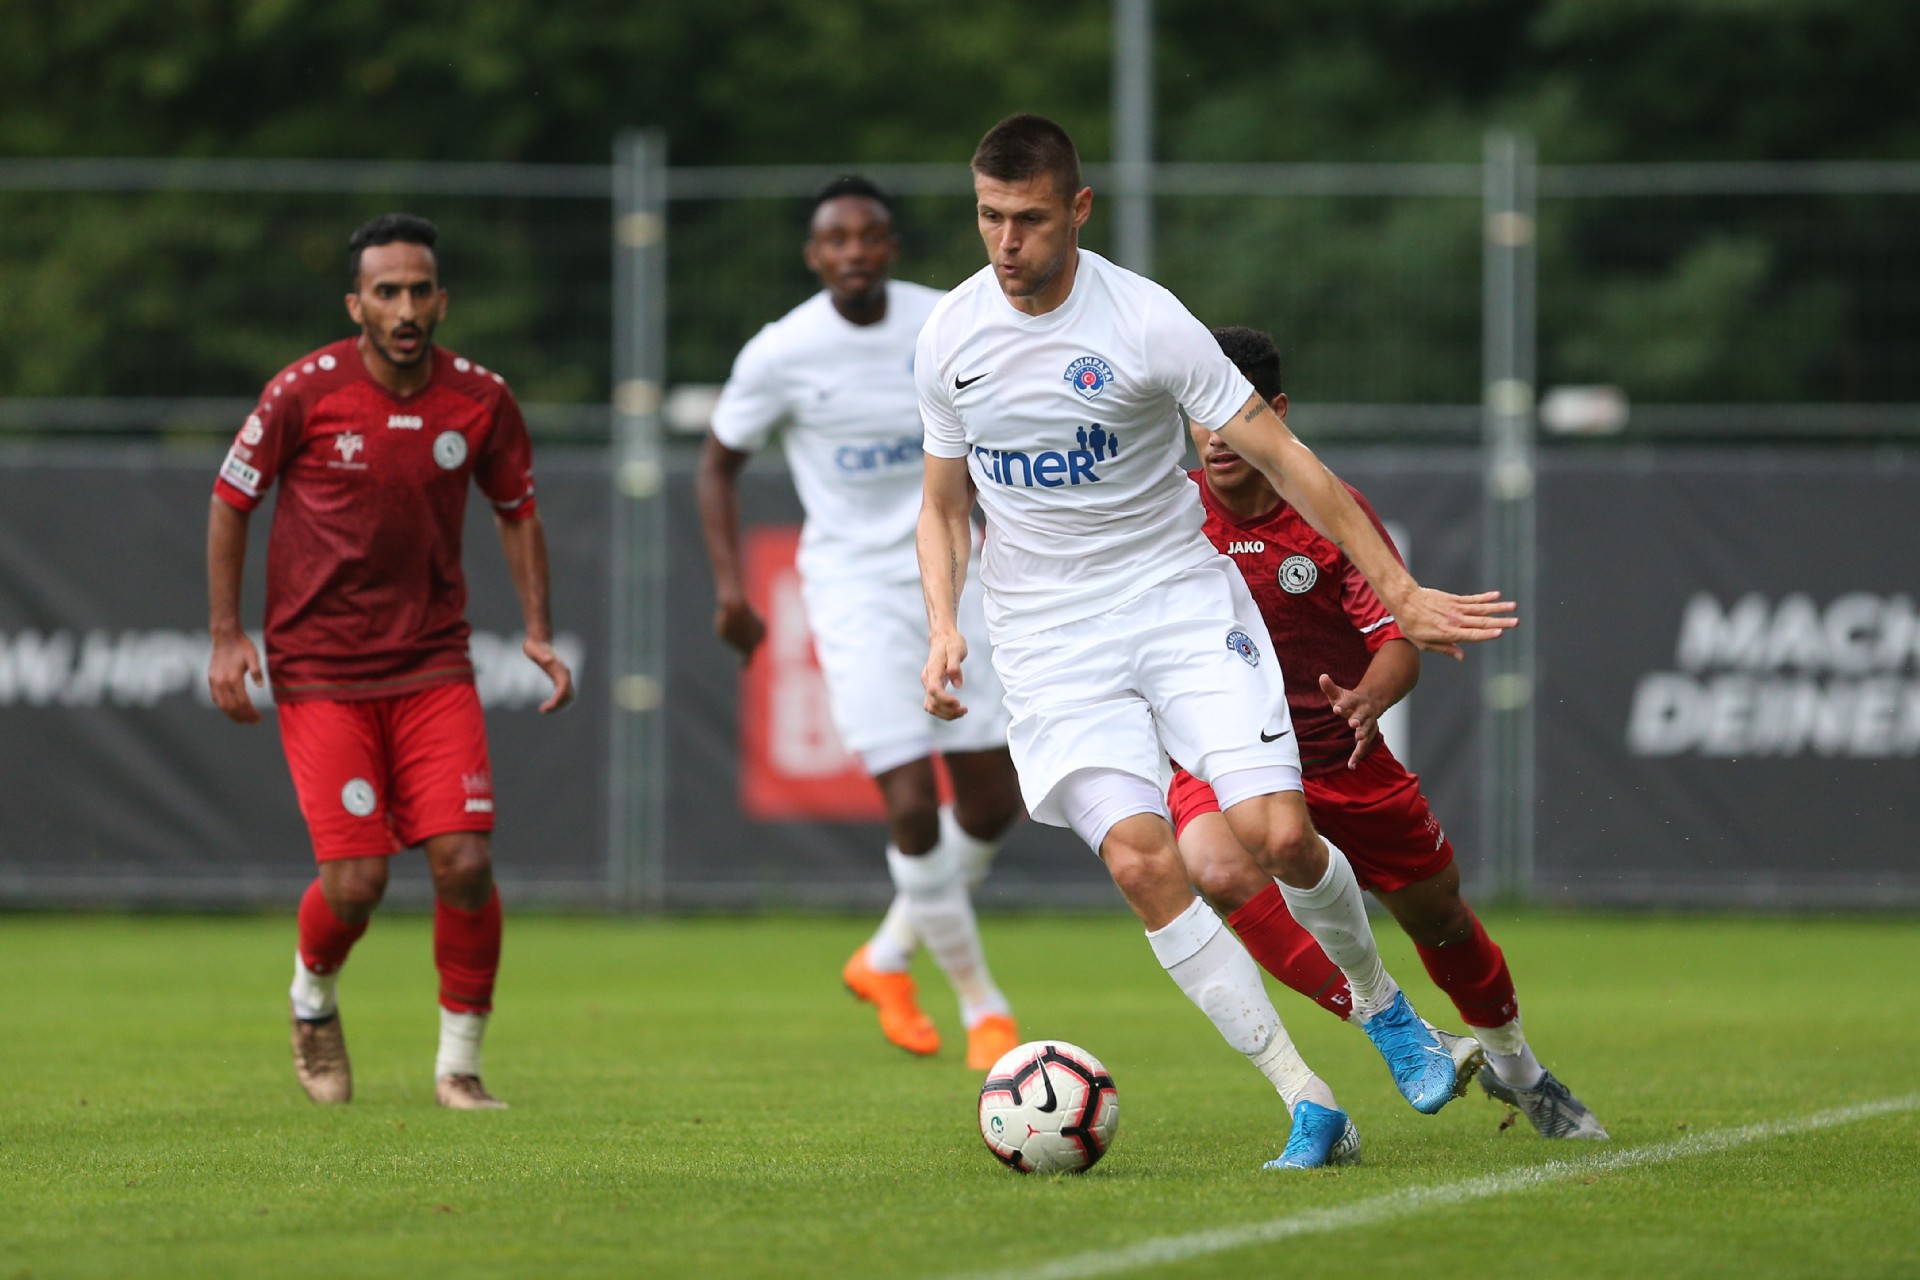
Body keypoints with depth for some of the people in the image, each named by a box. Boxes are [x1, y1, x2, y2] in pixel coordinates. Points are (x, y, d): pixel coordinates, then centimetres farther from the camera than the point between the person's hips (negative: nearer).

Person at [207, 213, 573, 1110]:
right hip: (319, 668, -2)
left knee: (464, 860, -11)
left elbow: (516, 509, 15)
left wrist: (537, 630, 5)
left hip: (433, 665, 2)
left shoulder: (480, 399, -2)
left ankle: (460, 1064, 6)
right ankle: (313, 1000, 25)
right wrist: (226, 637, -4)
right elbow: (230, 500, 2)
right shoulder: (307, 391, -10)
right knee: (354, 880, -10)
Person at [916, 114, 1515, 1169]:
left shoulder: (1143, 322, -11)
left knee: (1276, 835, -17)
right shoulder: (949, 338, 0)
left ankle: (1382, 1007, 17)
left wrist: (1399, 590, -7)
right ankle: (1307, 1107, -15)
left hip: (1181, 599, -2)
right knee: (1139, 858, -19)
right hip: (1051, 638, 2)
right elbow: (944, 500, 15)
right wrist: (943, 627, -2)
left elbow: (1280, 457, -6)